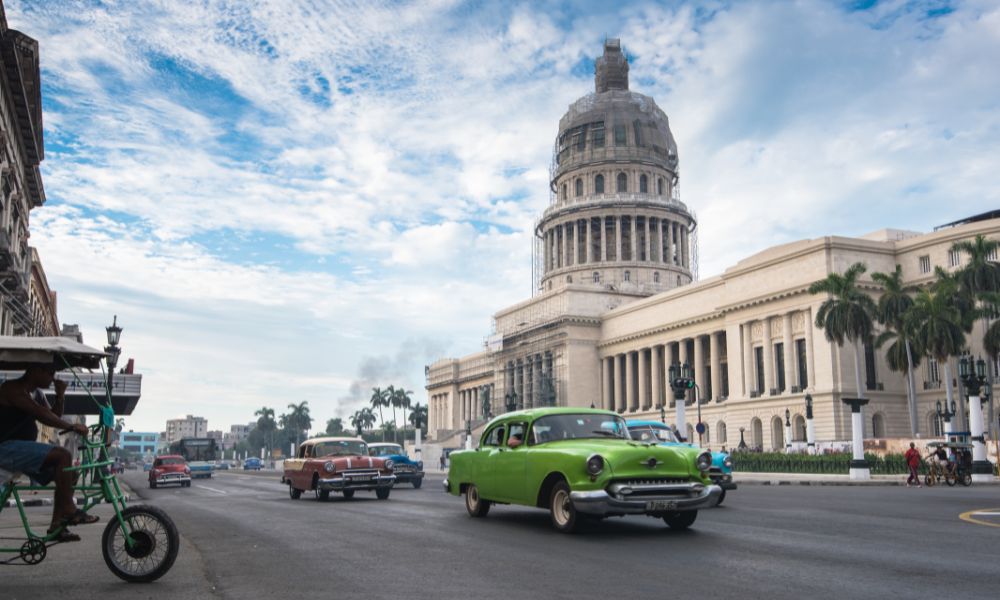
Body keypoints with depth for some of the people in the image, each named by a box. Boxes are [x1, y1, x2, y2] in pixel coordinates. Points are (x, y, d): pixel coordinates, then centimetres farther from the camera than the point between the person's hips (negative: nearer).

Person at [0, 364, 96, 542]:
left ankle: (56, 526, 1)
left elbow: (53, 417, 18)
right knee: (63, 455, -23)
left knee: (65, 474, 2)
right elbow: (41, 414, -23)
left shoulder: (30, 394, 22)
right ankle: (69, 510, -20)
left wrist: (60, 396, 4)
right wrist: (72, 426, -25)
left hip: (21, 451, 10)